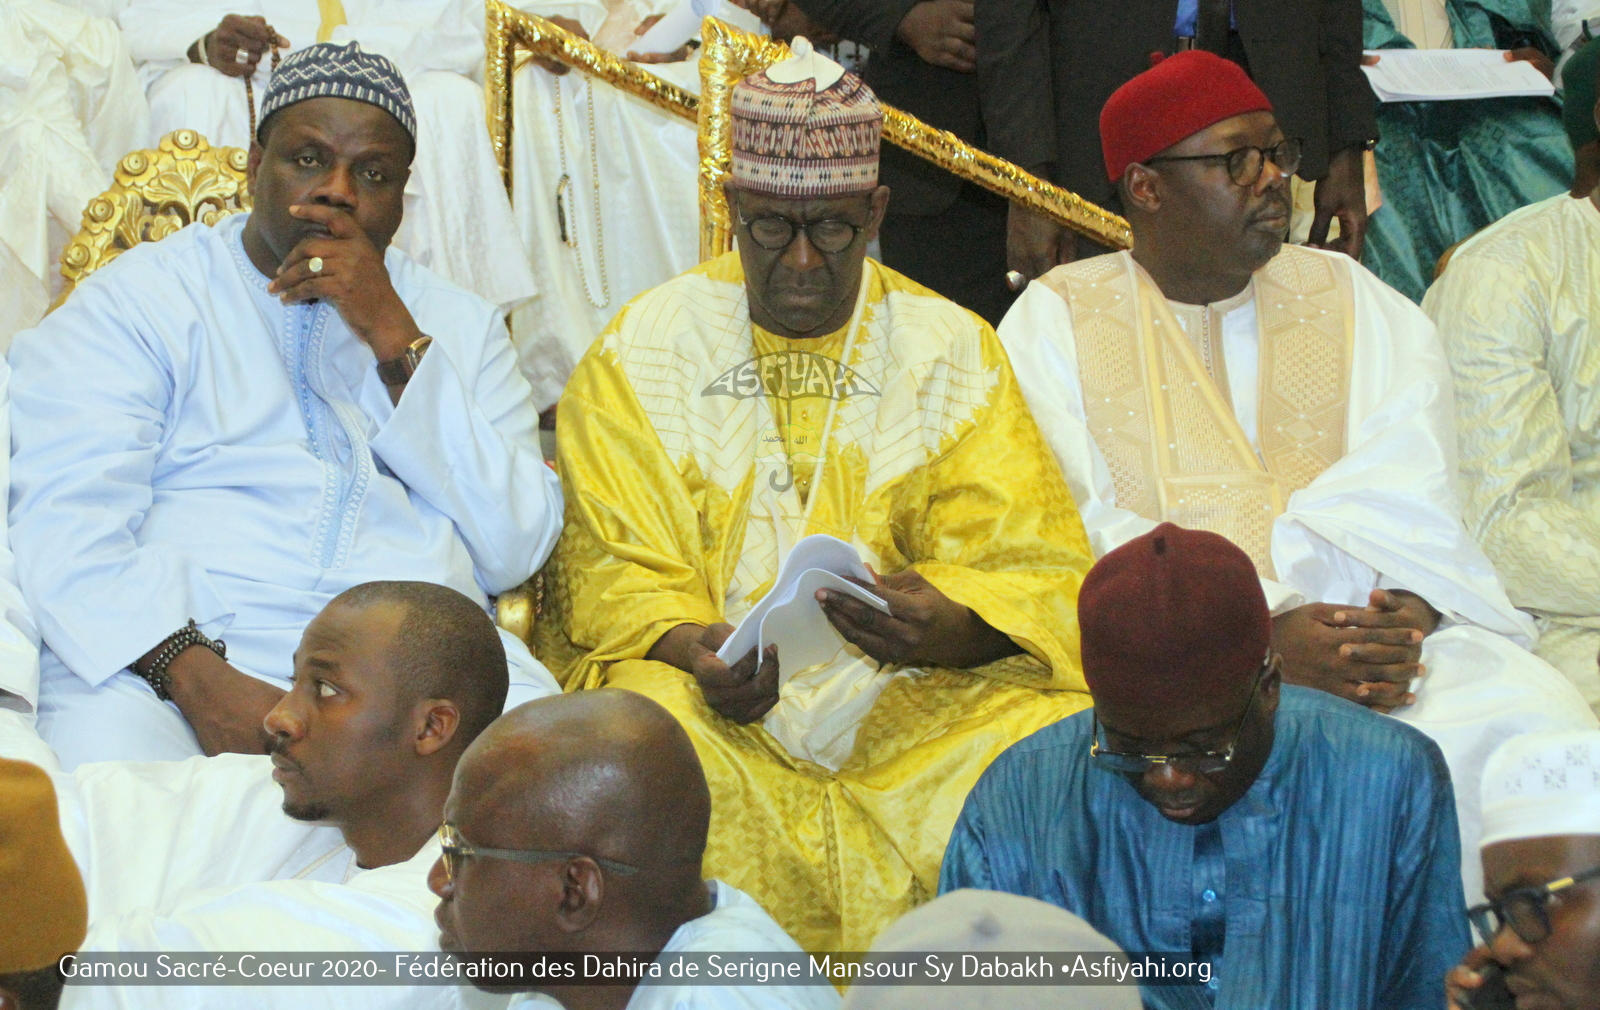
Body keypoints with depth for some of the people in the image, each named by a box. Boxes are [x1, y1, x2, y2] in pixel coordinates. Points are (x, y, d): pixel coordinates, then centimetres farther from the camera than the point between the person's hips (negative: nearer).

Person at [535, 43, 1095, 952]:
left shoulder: (953, 351, 10)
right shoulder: (641, 355, 9)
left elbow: (1035, 568, 2)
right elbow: (615, 576, 2)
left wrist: (946, 628, -22)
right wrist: (693, 649, -21)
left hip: (914, 702, 1)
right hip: (717, 704, -1)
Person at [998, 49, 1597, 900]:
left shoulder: (1357, 304, 17)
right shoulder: (1055, 320, 8)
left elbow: (1405, 506, 3)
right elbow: (1076, 537, -5)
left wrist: (1405, 606, -20)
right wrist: (1262, 634, -18)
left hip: (1364, 621, 3)